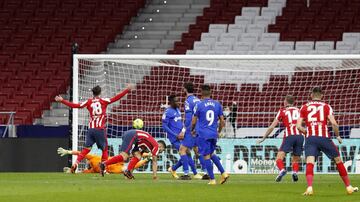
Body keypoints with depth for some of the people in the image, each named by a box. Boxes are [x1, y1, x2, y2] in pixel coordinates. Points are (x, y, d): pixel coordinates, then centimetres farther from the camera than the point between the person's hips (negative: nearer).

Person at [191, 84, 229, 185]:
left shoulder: (199, 105, -6)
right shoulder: (217, 104, 5)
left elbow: (194, 121, 0)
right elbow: (222, 121, 8)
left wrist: (192, 130, 20)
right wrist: (219, 132, 24)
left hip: (203, 134, -5)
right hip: (214, 134, 5)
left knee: (207, 156, 0)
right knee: (211, 154, 21)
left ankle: (212, 179, -2)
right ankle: (223, 173, 7)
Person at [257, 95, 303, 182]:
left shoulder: (282, 111, 13)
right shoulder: (298, 110, 18)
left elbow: (272, 127, 14)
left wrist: (263, 138, 22)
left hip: (289, 136, -3)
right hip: (300, 135, 3)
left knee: (279, 158, -5)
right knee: (296, 160, 14)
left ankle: (282, 170, -34)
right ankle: (295, 172, -14)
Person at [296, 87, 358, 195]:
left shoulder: (304, 107, 13)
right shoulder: (326, 106, 9)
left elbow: (298, 126, 6)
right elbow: (334, 123, -4)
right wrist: (338, 136, 12)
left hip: (310, 138, 0)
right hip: (324, 137, 0)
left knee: (309, 163, -9)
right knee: (338, 160, 15)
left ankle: (309, 188, -33)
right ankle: (348, 187, 21)